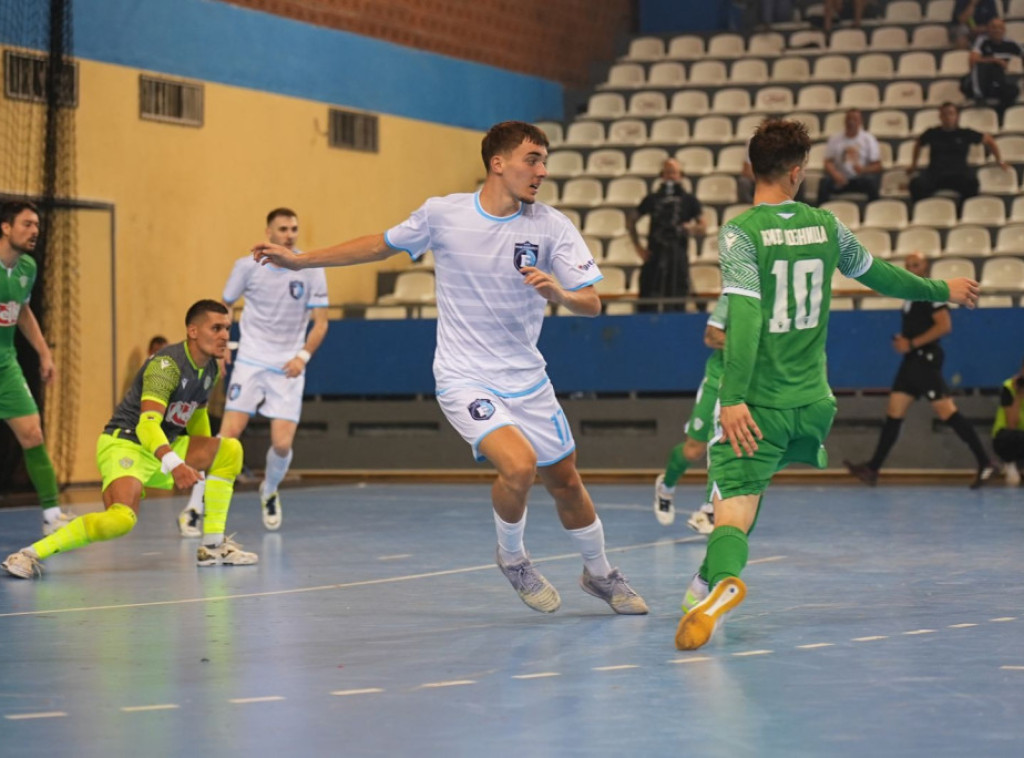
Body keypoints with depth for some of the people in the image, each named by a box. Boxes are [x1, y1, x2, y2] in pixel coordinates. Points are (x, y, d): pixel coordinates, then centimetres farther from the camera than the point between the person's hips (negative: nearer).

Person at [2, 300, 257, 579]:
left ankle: (213, 546, 3)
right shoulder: (167, 364, -22)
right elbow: (147, 423, -36)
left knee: (230, 450, 1)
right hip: (125, 444, -9)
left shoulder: (210, 369, 4)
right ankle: (31, 554, -26)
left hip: (164, 449, 9)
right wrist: (173, 464, -52)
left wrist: (203, 457, 33)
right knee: (121, 519, -34)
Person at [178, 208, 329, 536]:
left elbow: (320, 322, 1)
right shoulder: (247, 266, -2)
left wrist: (303, 356, -14)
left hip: (288, 368, 1)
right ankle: (194, 507, -10)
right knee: (229, 432, -15)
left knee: (282, 443, -7)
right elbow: (223, 307, 12)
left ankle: (269, 493, 26)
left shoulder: (310, 271, -2)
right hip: (251, 361, -1)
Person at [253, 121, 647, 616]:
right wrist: (300, 260, 10)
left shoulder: (551, 226, -7)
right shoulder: (442, 214, -8)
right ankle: (512, 558, 4)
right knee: (519, 465, -25)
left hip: (527, 380, 3)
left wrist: (559, 292, -31)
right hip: (465, 379, -3)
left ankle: (600, 575, 39)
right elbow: (383, 245, 9)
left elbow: (591, 304, -9)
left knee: (565, 482, 11)